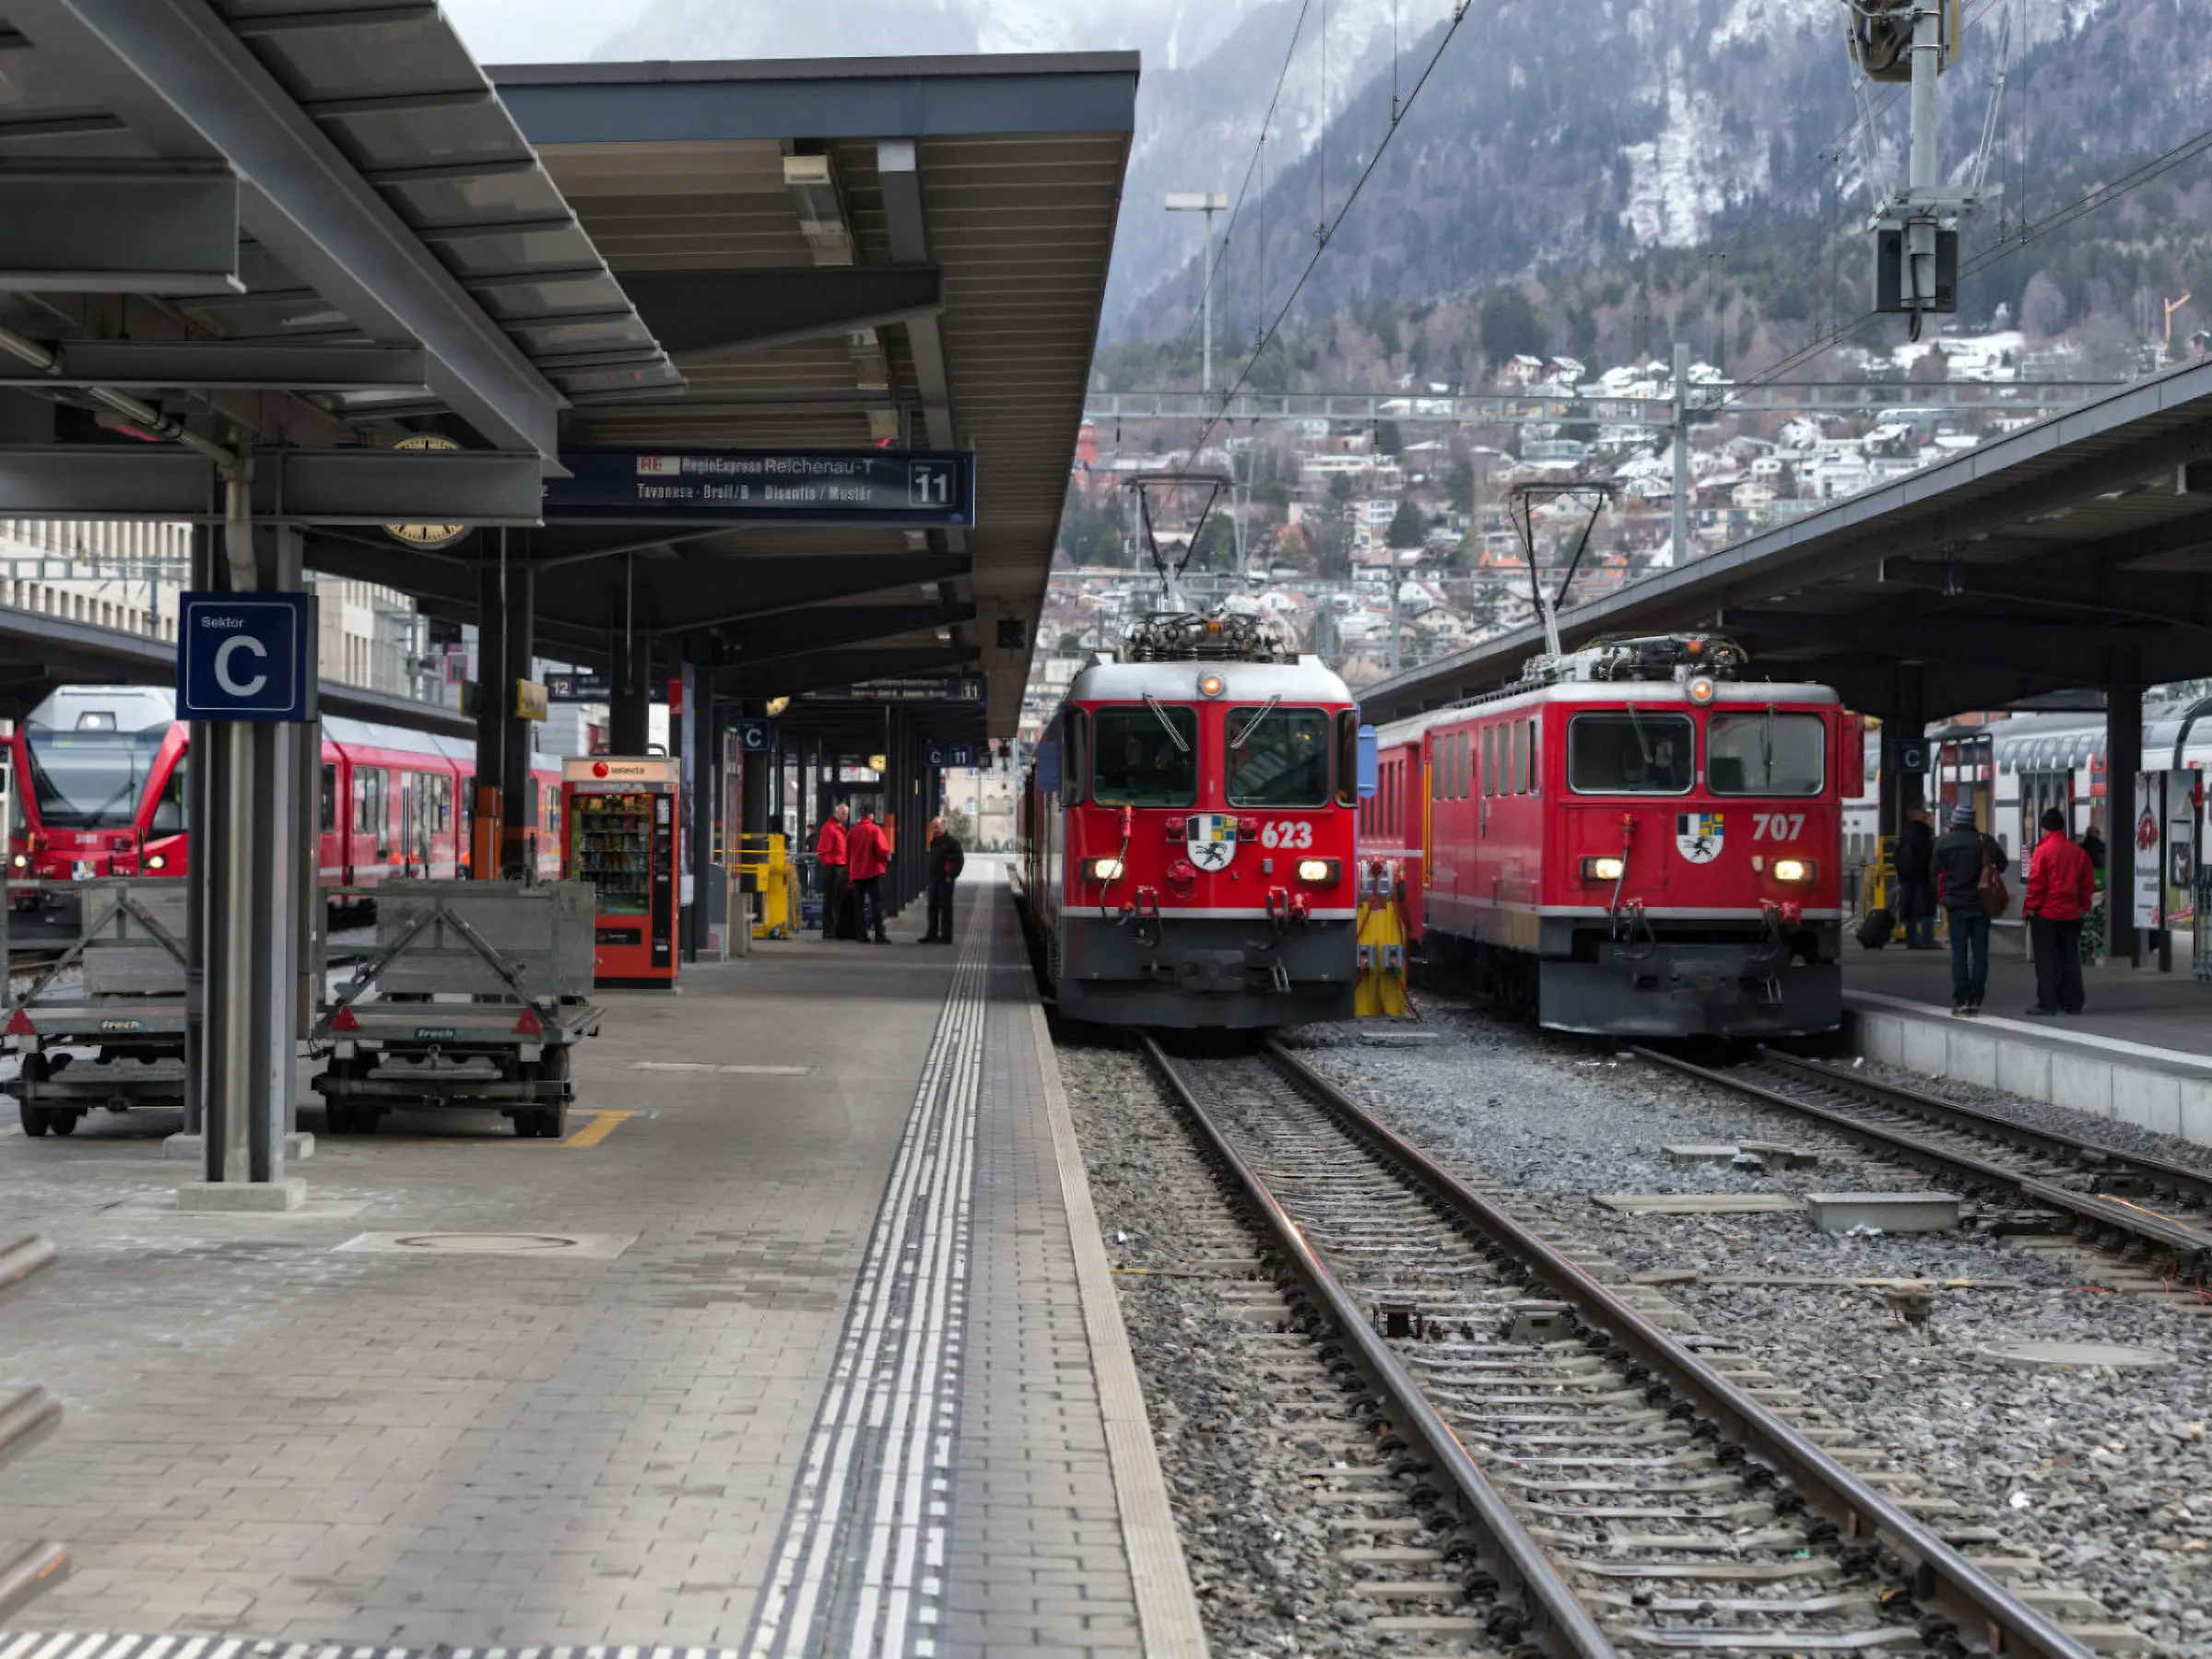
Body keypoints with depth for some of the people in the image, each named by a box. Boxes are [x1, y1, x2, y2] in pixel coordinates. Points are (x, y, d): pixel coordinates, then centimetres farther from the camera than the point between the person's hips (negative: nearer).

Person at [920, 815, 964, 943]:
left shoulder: (952, 841, -9)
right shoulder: (933, 841, 16)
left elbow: (959, 859, -13)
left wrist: (951, 876, -16)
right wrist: (930, 877, 15)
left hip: (945, 880, -8)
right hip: (934, 879, 8)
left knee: (945, 907, -5)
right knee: (933, 907, 11)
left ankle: (946, 936, -3)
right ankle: (932, 934, 17)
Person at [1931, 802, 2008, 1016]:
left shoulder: (1943, 842, -4)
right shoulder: (1983, 840, -4)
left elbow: (1935, 870, -1)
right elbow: (2001, 863, -4)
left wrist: (1941, 898, 10)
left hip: (1955, 903, 0)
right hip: (1980, 902, 1)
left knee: (1959, 952, 3)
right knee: (1979, 952, 5)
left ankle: (1961, 1001, -2)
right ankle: (1975, 1000, 3)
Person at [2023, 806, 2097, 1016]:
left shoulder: (2043, 851, -12)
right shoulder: (2079, 852, 4)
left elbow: (2036, 883, -13)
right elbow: (2088, 884, 8)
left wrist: (2030, 908, -4)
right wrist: (2083, 907, 18)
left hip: (2046, 914, -5)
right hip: (2072, 914, 5)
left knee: (2046, 960, -1)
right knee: (2070, 958, 11)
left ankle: (2047, 1003, -4)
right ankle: (2072, 1003, 12)